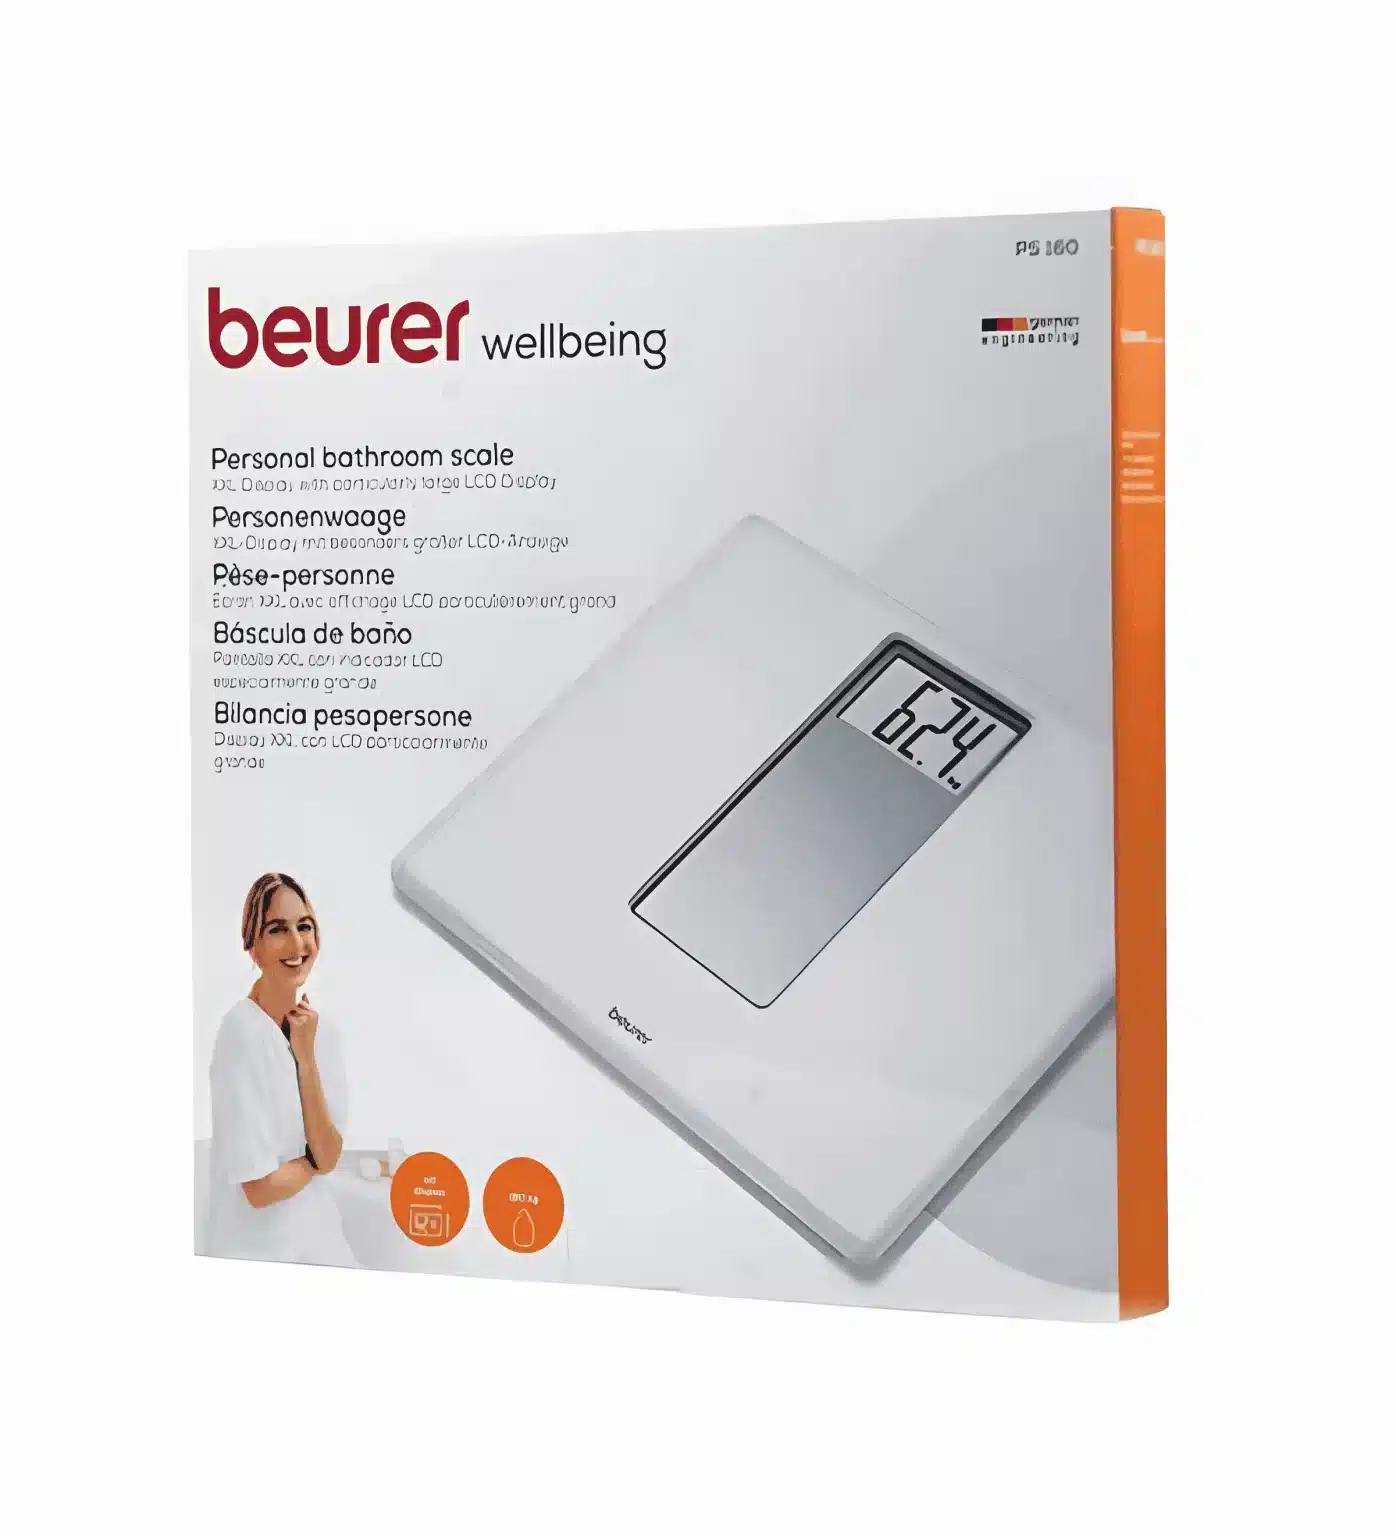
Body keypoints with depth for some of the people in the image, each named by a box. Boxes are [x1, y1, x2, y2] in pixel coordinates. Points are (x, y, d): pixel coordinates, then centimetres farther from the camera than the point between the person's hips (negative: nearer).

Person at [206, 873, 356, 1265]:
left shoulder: (323, 1030, 2)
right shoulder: (242, 1031, -20)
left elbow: (330, 1156, -7)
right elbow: (261, 1187, -22)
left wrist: (306, 1056, -13)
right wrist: (314, 1161, -4)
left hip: (320, 1232, 6)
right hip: (257, 1247, -6)